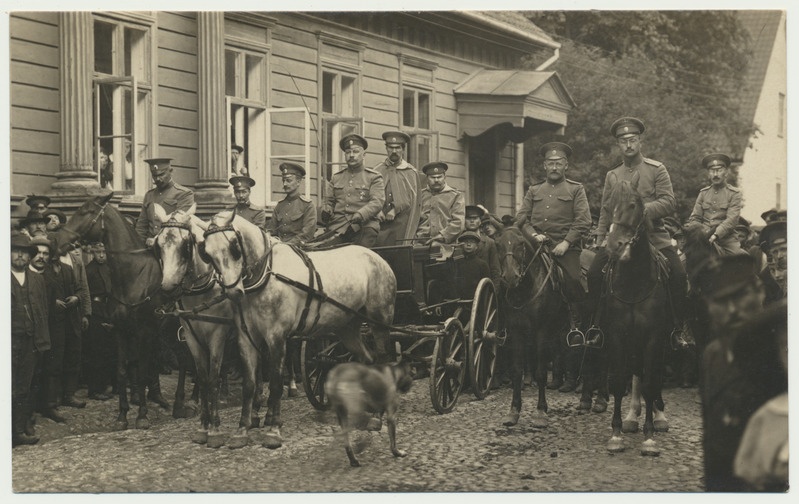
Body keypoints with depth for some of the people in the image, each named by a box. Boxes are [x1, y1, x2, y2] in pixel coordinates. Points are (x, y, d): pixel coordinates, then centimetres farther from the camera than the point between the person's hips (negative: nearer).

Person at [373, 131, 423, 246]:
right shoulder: (378, 171, 14)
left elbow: (412, 199, 1)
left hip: (402, 223, -1)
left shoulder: (411, 172, 9)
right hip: (381, 223, 1)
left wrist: (395, 210, -10)